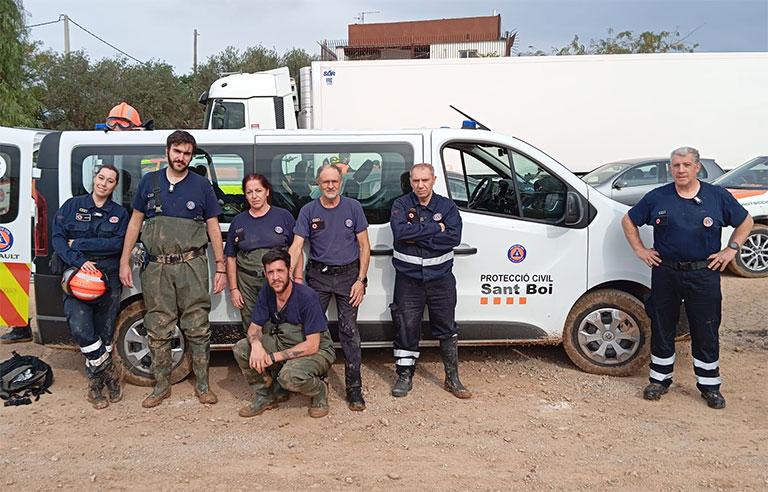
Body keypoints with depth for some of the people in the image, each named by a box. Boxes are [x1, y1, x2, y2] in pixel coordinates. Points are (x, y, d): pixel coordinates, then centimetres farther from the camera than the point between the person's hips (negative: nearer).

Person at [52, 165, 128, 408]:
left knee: (104, 332, 3)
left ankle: (96, 383, 21)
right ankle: (110, 371, 2)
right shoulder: (72, 205, 9)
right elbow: (58, 238, 0)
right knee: (80, 327, -18)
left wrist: (79, 244, -10)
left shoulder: (119, 213, 10)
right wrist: (79, 261, -16)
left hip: (108, 277, 1)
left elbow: (119, 243, -6)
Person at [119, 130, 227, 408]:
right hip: (157, 268, 2)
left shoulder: (201, 185, 7)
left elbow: (213, 228, 7)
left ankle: (202, 385, 13)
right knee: (158, 330, 6)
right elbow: (135, 223, 13)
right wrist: (125, 262, 7)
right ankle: (162, 386, 20)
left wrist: (221, 266, 1)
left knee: (197, 327, 0)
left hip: (192, 267, -1)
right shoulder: (149, 182, 11)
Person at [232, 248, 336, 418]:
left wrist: (273, 357, -26)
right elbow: (254, 327, 1)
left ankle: (320, 391, -1)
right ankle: (266, 397, 7)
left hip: (317, 350, -6)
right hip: (283, 345, 7)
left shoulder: (307, 297, -26)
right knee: (241, 349, -11)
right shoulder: (265, 294, -6)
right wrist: (256, 344, -25)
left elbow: (312, 346, -26)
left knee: (290, 376, -36)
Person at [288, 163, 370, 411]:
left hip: (348, 274, -1)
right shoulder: (308, 211, 1)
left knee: (350, 331, -1)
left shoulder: (353, 207, 0)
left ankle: (354, 388, 7)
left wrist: (360, 280, -5)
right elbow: (296, 246, -5)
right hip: (318, 276, 1)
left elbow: (364, 246, 2)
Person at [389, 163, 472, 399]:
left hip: (440, 277, 1)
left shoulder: (447, 206, 3)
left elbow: (454, 237, -12)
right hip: (408, 277, -1)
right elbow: (400, 232, -19)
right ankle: (404, 377, 22)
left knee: (447, 328, 7)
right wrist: (436, 228, -17)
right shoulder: (401, 205, 0)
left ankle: (452, 378, 22)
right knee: (406, 327, 5)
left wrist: (418, 238, -17)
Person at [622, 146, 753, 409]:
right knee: (662, 328, 9)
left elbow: (745, 221, 13)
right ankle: (660, 380, 24)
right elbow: (628, 220, 11)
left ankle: (710, 385, 22)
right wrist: (639, 249, 3)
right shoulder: (656, 197, 1)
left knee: (706, 331, 6)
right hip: (665, 273, 1)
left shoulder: (718, 196, 2)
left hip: (704, 275, 0)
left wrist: (731, 249, 2)